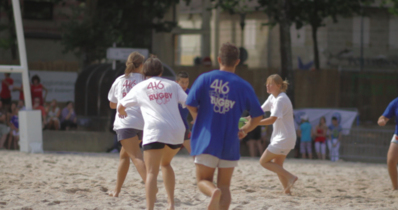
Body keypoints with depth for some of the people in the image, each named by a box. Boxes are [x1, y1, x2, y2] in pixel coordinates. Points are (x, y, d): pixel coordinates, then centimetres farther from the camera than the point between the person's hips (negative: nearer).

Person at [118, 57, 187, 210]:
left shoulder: (139, 88, 16)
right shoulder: (172, 85, 18)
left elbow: (120, 106, 30)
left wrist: (122, 112, 52)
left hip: (155, 132, -3)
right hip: (177, 131, 3)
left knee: (152, 172, -7)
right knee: (165, 163, 27)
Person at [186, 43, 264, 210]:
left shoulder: (205, 79, -1)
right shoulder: (244, 86, 3)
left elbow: (191, 105, -5)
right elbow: (257, 115, 7)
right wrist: (244, 130, 23)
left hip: (206, 140, -1)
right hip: (230, 143, 1)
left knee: (203, 181, 9)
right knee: (225, 186, 12)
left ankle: (213, 192, -25)